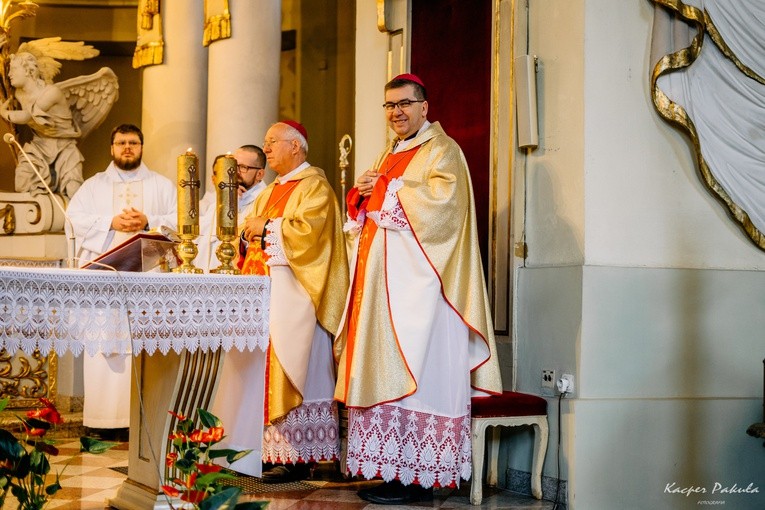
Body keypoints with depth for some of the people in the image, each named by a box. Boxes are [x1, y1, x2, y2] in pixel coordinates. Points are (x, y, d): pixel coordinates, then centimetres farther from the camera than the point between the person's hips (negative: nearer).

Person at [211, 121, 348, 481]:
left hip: (293, 293, -9)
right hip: (262, 291, 9)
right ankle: (265, 449, 7)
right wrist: (249, 234, 2)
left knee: (286, 371, -11)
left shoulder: (314, 186, -4)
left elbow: (309, 229, -19)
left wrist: (268, 227, -10)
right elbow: (254, 236, 24)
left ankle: (295, 456, -9)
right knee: (258, 369, 4)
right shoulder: (270, 192, 23)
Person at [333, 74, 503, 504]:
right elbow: (367, 213, 25)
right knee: (386, 370, 4)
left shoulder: (442, 151, -2)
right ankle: (394, 469, 6)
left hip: (417, 282, -8)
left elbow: (439, 205, -18)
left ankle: (416, 477, -7)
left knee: (412, 372, -10)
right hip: (382, 280, 8)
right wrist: (362, 194, 4)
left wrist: (388, 191, -10)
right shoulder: (391, 156, 22)